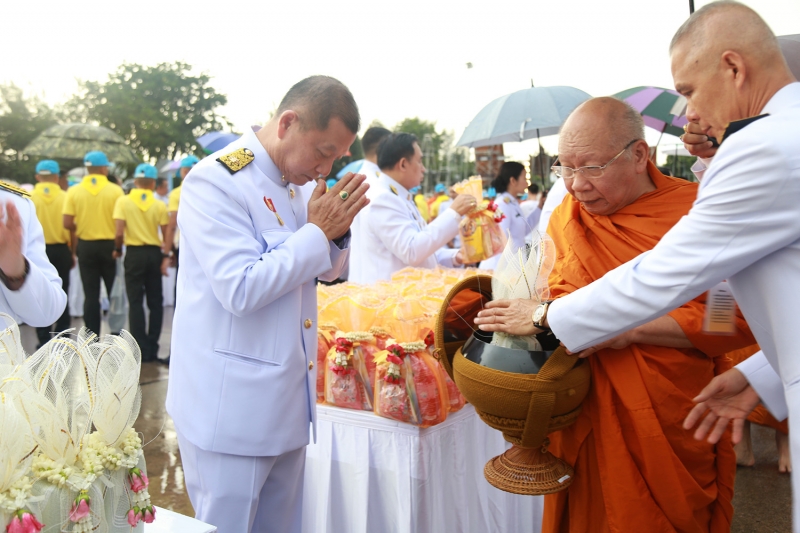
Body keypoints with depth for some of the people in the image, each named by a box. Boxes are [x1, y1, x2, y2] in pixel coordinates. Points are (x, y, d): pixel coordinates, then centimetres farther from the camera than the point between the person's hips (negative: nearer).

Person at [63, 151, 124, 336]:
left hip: (86, 246, 1)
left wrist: (81, 228, 13)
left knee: (91, 296, 7)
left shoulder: (74, 191, -3)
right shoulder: (115, 190, -8)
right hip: (110, 245, -1)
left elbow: (67, 223, -7)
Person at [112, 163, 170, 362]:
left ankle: (141, 350, 4)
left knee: (136, 302, 5)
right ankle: (152, 348, 16)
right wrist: (166, 256, 6)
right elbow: (167, 235, -4)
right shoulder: (159, 205, -2)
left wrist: (117, 250, 5)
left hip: (134, 253, -1)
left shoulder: (123, 201, -5)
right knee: (155, 302, 11)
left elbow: (119, 233, -11)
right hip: (154, 253, 1)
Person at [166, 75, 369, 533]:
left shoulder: (295, 182, 9)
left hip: (287, 404, 8)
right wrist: (317, 232, -18)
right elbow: (241, 288, -25)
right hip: (231, 409, -7)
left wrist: (336, 231, -4)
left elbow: (328, 270, 18)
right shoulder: (215, 182, -16)